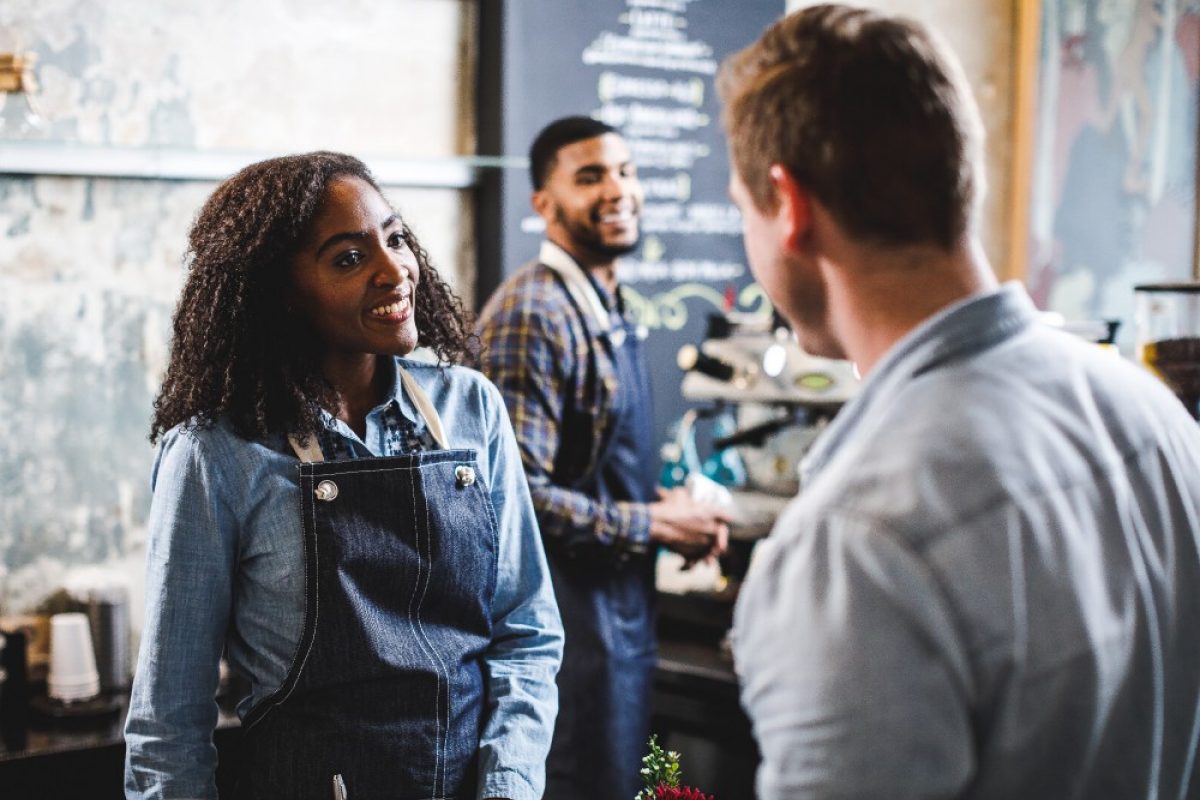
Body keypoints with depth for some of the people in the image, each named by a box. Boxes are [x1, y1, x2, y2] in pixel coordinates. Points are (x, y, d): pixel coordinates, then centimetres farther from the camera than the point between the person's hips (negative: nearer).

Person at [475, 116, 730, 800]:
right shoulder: (532, 315, -20)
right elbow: (519, 495, -27)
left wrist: (664, 505, 2)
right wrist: (658, 524, -18)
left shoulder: (608, 307, 10)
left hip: (622, 606, 9)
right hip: (573, 619, -9)